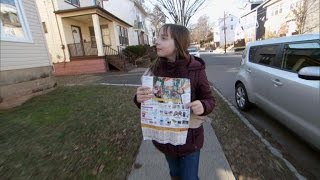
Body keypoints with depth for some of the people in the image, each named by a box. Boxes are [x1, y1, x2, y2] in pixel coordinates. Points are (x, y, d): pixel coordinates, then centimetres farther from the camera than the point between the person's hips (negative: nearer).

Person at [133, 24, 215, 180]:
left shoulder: (195, 69, -17)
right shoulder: (154, 69, -10)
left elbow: (209, 100, -7)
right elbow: (147, 102, -1)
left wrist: (202, 106, -30)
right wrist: (139, 98, -24)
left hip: (189, 137, -2)